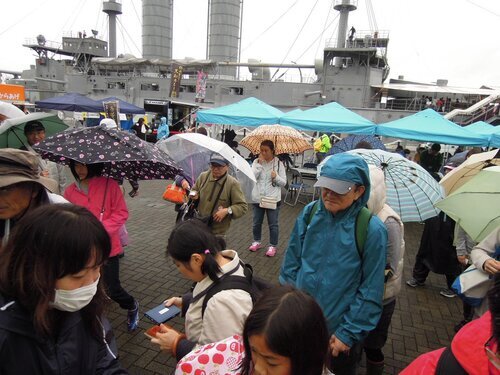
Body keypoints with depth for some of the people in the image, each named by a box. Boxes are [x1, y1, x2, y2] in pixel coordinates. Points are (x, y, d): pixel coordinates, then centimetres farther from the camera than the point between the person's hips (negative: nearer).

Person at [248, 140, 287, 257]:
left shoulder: (278, 163, -4)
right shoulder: (256, 162, 0)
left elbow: (284, 182, -3)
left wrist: (276, 177, -22)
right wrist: (259, 164, -16)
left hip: (273, 199, -2)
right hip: (258, 198, 3)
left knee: (273, 224, 7)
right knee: (256, 222, 17)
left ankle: (273, 246, 21)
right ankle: (257, 242, 36)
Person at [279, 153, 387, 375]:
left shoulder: (372, 230, -19)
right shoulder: (309, 213, -10)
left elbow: (370, 291, -13)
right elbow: (291, 263, 1)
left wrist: (349, 333, -10)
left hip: (338, 334, -3)